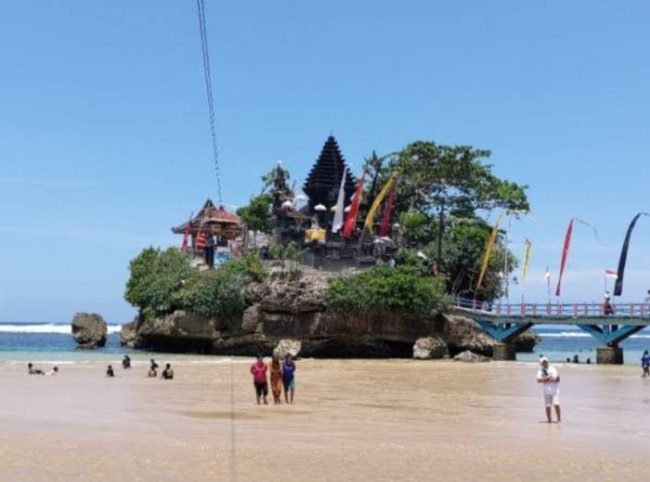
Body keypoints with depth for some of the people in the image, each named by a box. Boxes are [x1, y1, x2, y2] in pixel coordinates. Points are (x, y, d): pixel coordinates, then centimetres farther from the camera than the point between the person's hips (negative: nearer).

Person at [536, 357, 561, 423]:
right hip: (546, 391, 3)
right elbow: (538, 380, -7)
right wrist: (548, 377, -14)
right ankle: (549, 420, 11)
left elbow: (555, 378, -14)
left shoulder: (552, 369, 0)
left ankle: (559, 419, -5)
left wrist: (544, 380, -7)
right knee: (547, 406, 3)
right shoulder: (541, 371, 8)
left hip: (555, 390, -3)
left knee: (556, 405, -12)